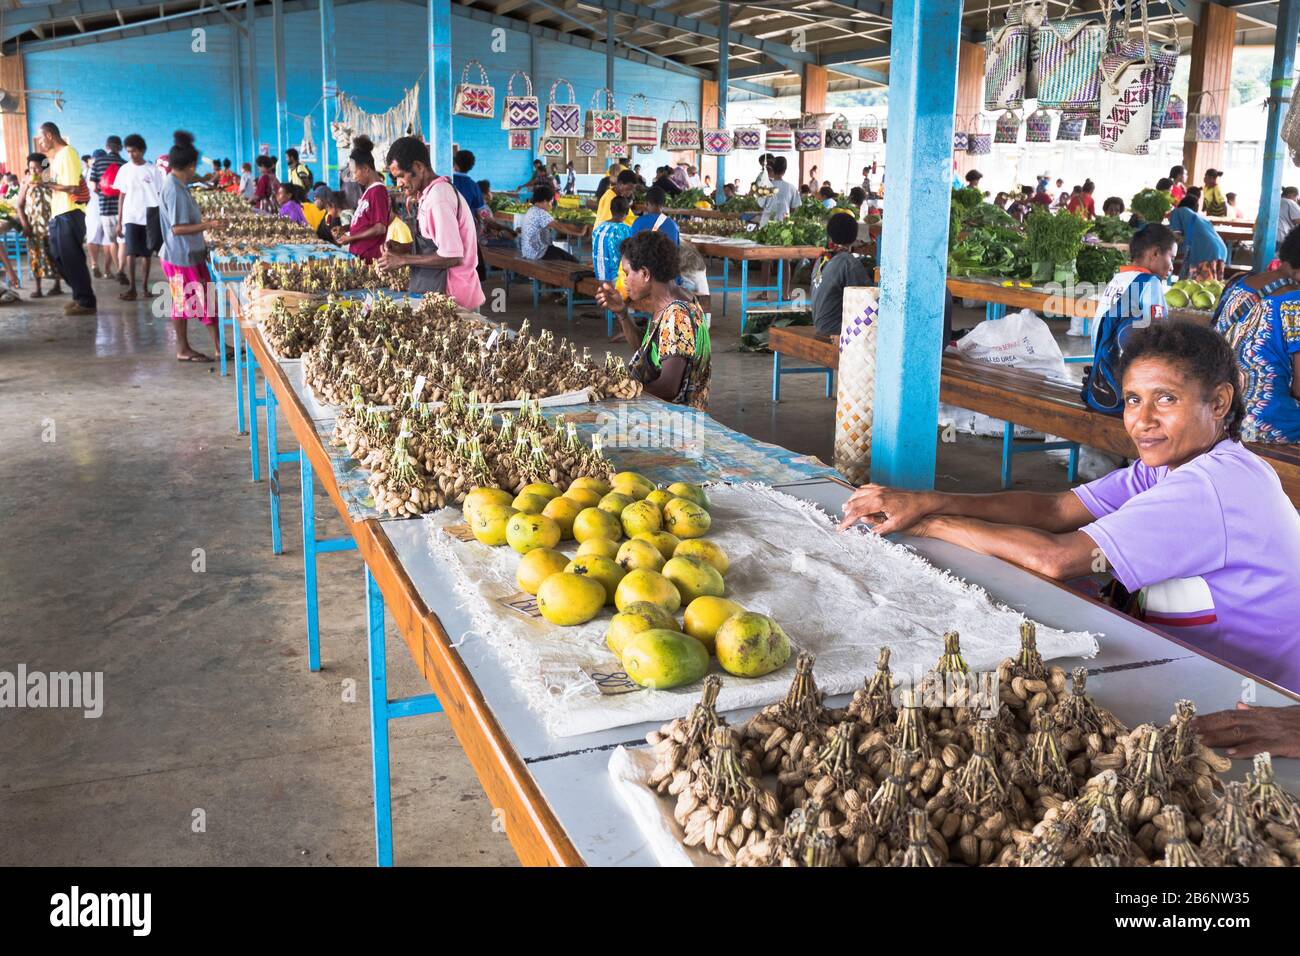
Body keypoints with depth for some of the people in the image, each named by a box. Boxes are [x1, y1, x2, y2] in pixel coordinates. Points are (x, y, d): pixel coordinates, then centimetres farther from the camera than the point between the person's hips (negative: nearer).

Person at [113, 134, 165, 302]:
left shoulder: (153, 170, 1)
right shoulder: (124, 170, 6)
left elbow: (161, 194, 4)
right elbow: (122, 196, 9)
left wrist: (164, 218, -1)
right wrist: (119, 222, 6)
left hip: (150, 217, -1)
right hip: (131, 217, 1)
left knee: (147, 252, 7)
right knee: (130, 252, -9)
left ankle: (145, 284, 18)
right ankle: (132, 288, -11)